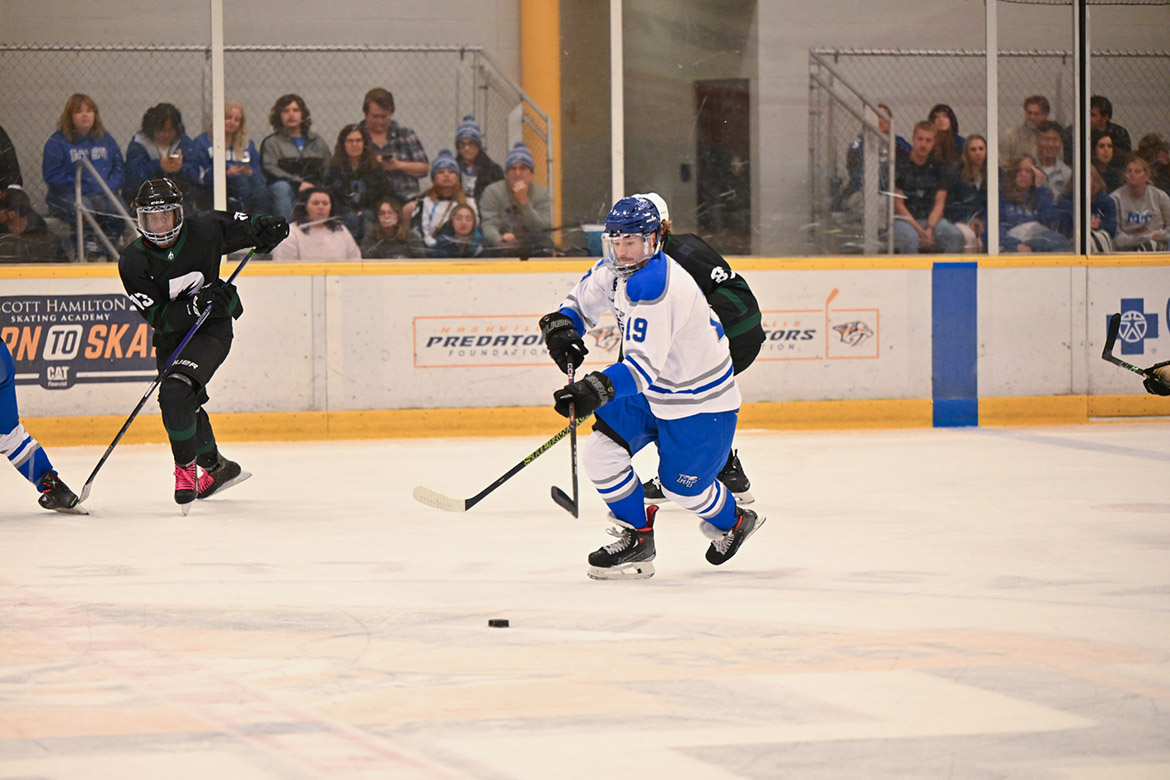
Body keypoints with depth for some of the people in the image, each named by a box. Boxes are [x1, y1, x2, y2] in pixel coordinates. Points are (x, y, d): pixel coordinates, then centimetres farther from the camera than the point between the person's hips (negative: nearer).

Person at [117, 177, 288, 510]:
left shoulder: (205, 230, -15)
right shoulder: (133, 262, -15)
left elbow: (245, 225, 5)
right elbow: (157, 317, -20)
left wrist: (267, 228, -16)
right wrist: (196, 304, -34)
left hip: (213, 330, -4)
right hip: (171, 336, 4)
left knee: (175, 392, -24)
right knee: (185, 406, 17)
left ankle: (186, 470, -8)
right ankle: (216, 467, 43)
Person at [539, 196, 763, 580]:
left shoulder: (656, 287, -32)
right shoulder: (615, 270, -3)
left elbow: (646, 363, -39)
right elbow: (583, 300, 17)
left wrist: (596, 390, -51)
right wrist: (560, 325, -5)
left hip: (700, 401, -9)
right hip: (651, 392, 9)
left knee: (681, 485, 2)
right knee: (601, 451, -6)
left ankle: (733, 521, 34)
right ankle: (636, 537, 8)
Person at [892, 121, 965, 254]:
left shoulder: (936, 168, 11)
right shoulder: (900, 166, -2)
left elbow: (939, 203, 6)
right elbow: (898, 205, -6)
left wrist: (929, 229, -13)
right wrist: (920, 231, -14)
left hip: (931, 219, 4)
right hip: (903, 220, -4)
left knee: (955, 235, -25)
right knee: (910, 236, -38)